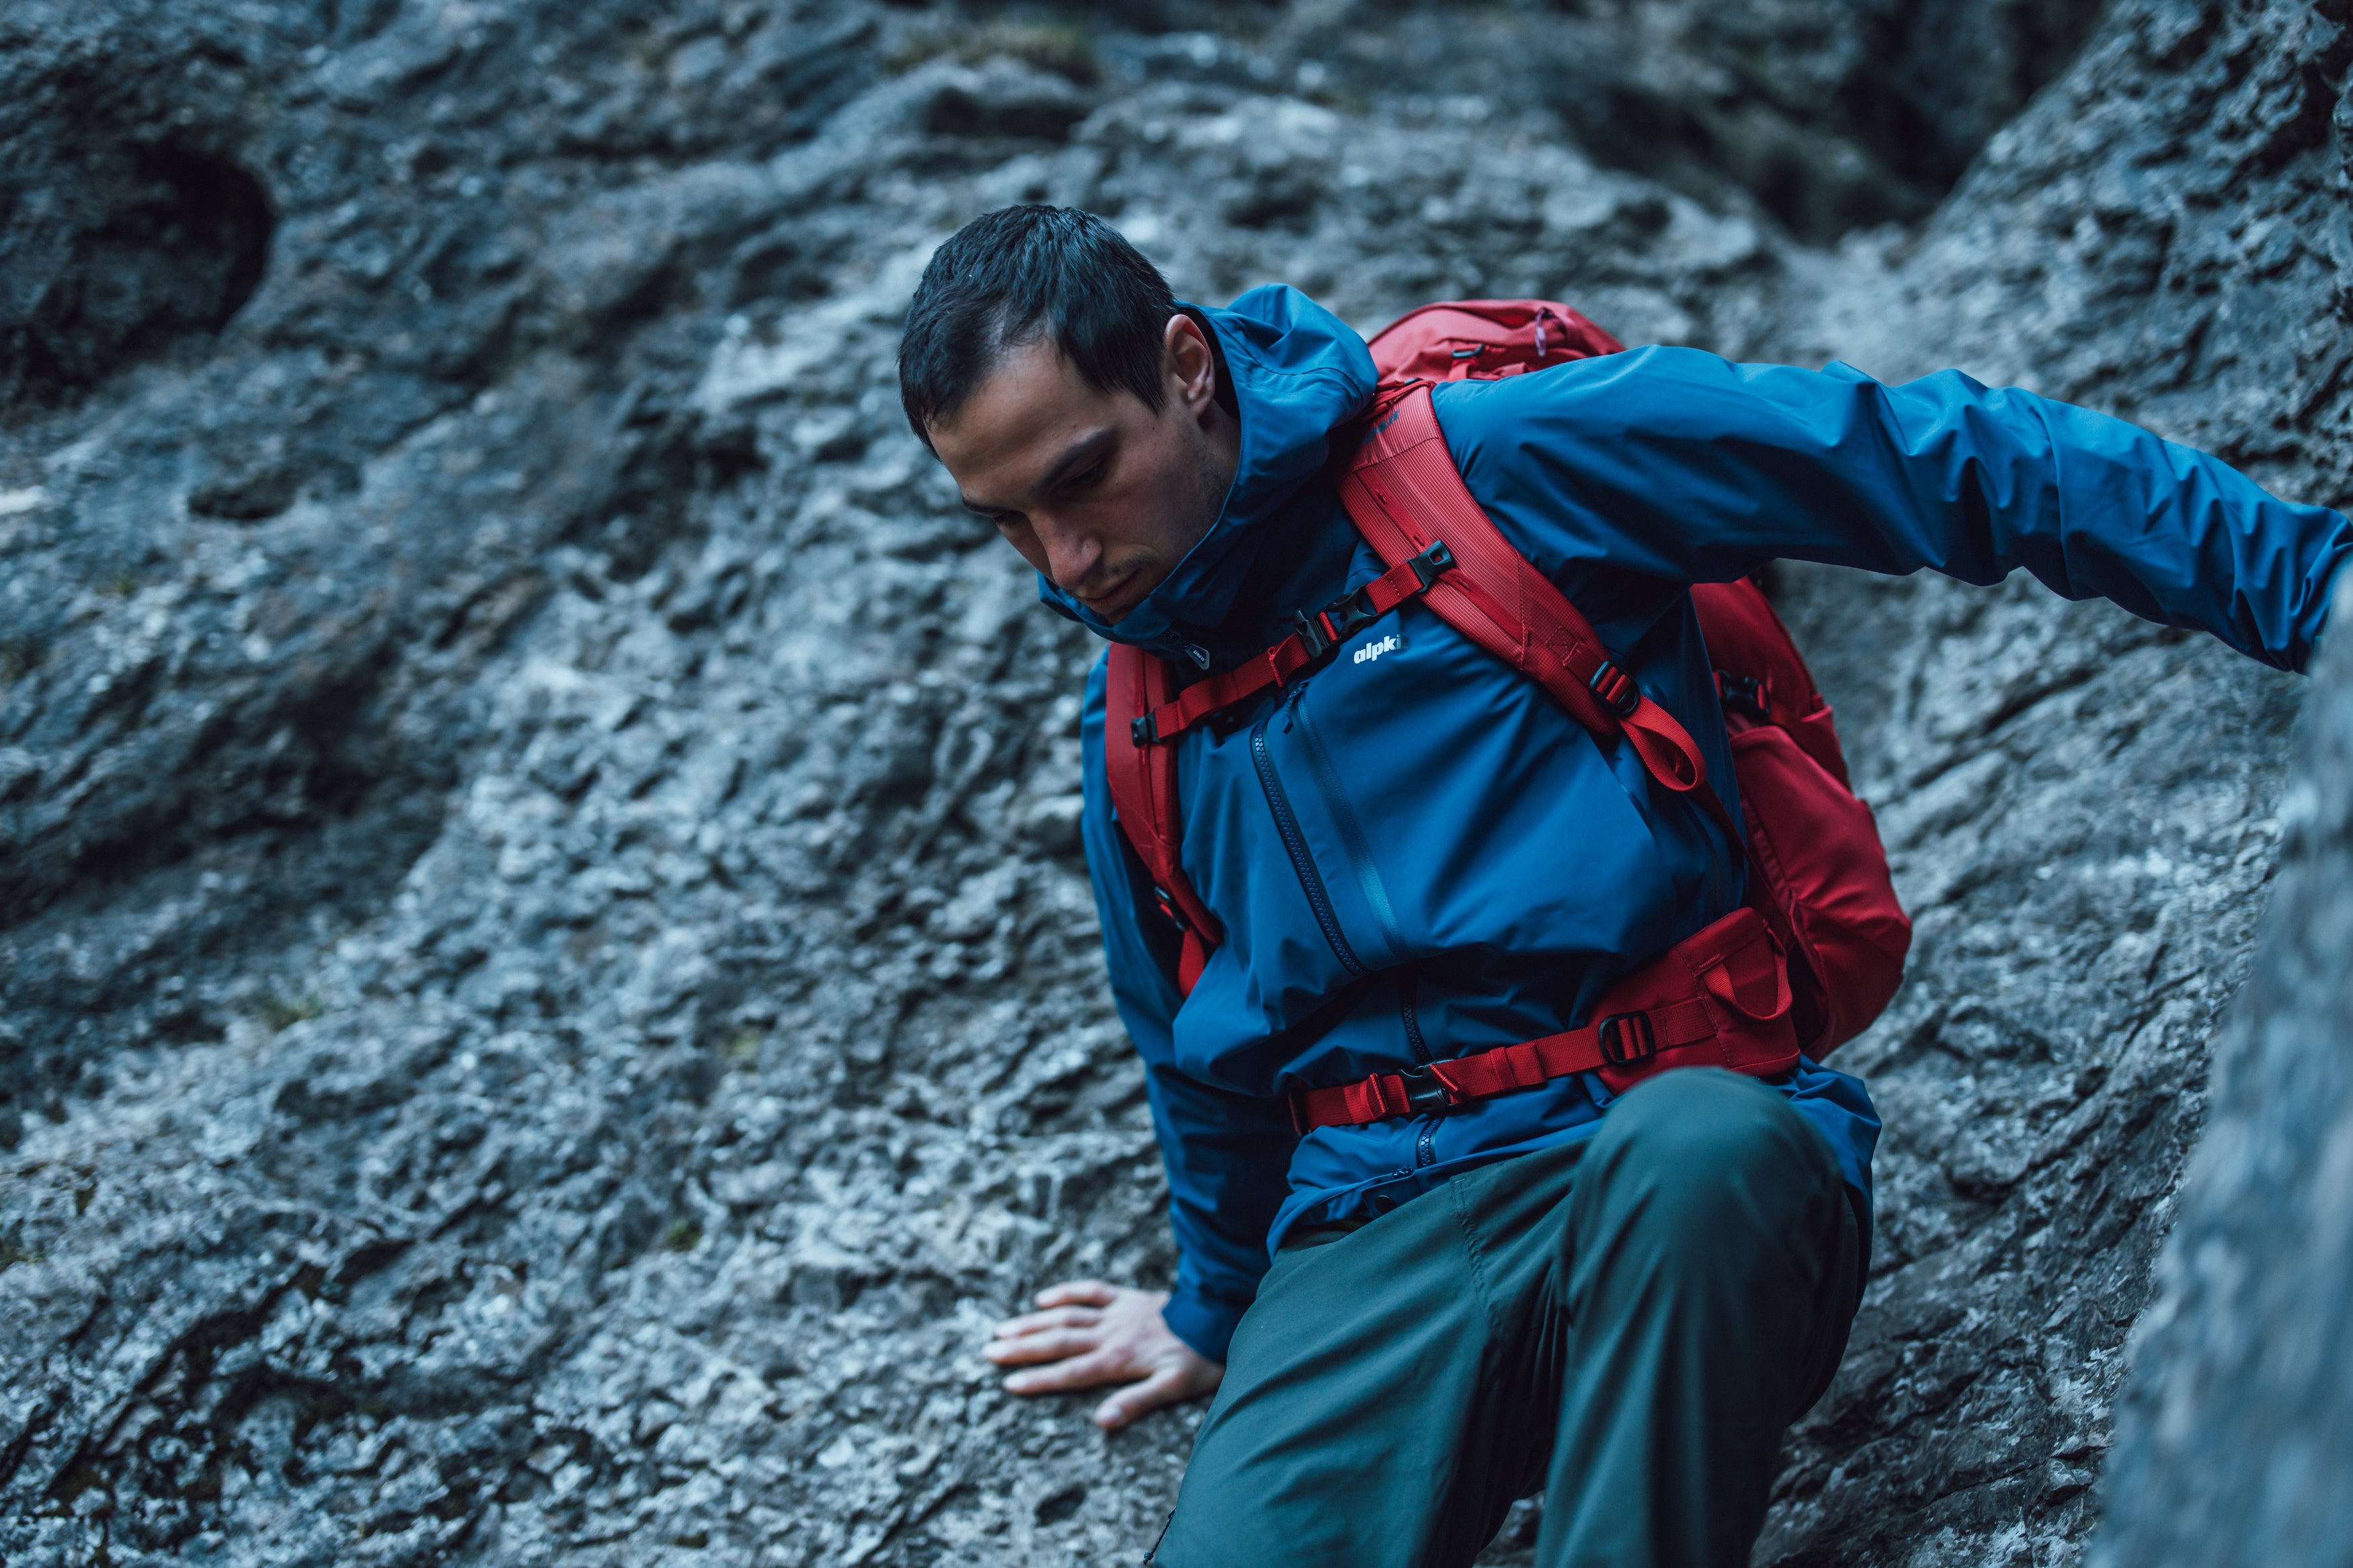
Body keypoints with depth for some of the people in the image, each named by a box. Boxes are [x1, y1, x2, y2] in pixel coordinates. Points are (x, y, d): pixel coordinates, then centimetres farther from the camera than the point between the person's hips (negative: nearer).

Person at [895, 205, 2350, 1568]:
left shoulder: (1499, 467, -3)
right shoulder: (1135, 736, 15)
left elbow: (1934, 459, -7)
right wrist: (1218, 1307, 46)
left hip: (1691, 1149, -3)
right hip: (1372, 1249, 3)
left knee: (1687, 1151, -40)